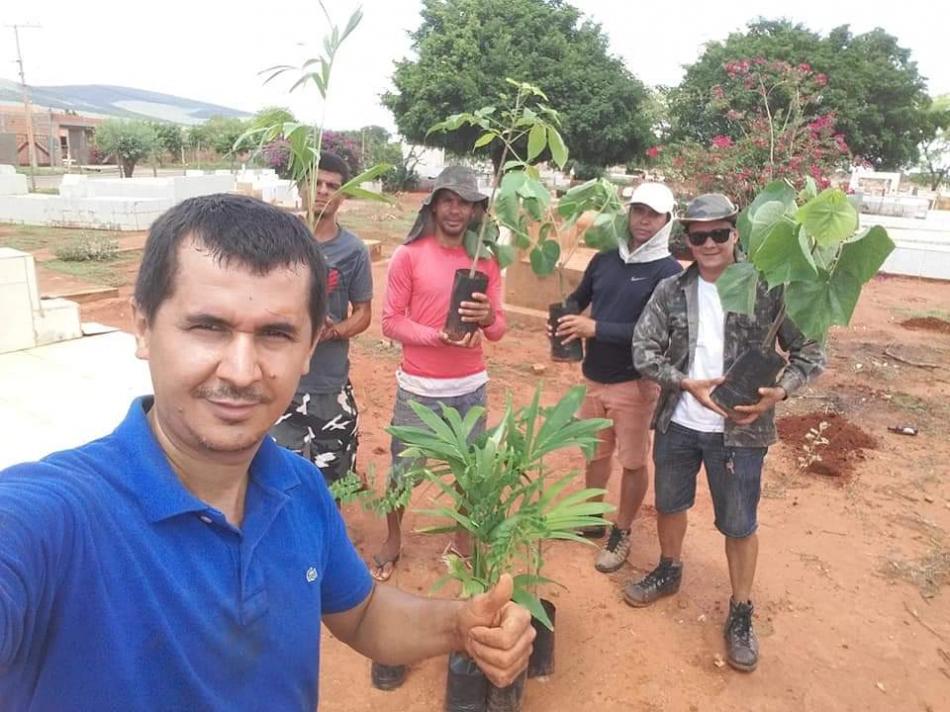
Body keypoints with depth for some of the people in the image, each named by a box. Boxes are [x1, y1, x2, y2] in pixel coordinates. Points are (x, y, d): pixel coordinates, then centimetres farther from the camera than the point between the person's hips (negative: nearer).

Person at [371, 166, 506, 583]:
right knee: (404, 467, 10)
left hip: (470, 386, 3)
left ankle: (464, 542, 32)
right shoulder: (409, 255, -6)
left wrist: (488, 318, -20)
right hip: (418, 387, -2)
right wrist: (439, 336, -21)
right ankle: (393, 541, 35)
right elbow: (391, 321, -7)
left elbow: (498, 329, 4)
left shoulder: (486, 260, 3)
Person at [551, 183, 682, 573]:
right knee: (596, 452, 19)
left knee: (633, 461, 8)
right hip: (595, 377, 6)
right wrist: (565, 321, -5)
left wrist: (595, 328, -25)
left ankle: (621, 534, 25)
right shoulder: (604, 260, 5)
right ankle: (592, 517, 39)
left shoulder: (668, 272, -12)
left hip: (635, 382, -5)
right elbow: (577, 299, 18)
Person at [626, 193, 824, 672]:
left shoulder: (767, 290, -10)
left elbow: (809, 353, -6)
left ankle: (741, 614, 31)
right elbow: (643, 350, -5)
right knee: (669, 503, 21)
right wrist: (688, 384, -18)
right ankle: (669, 571, 48)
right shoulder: (671, 291, -3)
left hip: (739, 431, -3)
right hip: (677, 424, 3)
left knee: (739, 525, 10)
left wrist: (780, 391, -24)